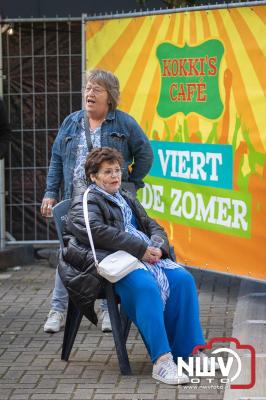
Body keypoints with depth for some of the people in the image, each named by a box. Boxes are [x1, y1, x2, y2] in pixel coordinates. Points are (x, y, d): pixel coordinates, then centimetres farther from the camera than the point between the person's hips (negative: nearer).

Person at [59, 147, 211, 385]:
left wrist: (157, 246, -3)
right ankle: (161, 361, -42)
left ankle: (188, 350, -16)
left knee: (183, 279, -18)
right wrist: (141, 249, -19)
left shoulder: (127, 199, 29)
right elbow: (98, 232, -14)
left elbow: (153, 226, 23)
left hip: (144, 257, 8)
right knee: (147, 285, -36)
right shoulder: (85, 203, 4)